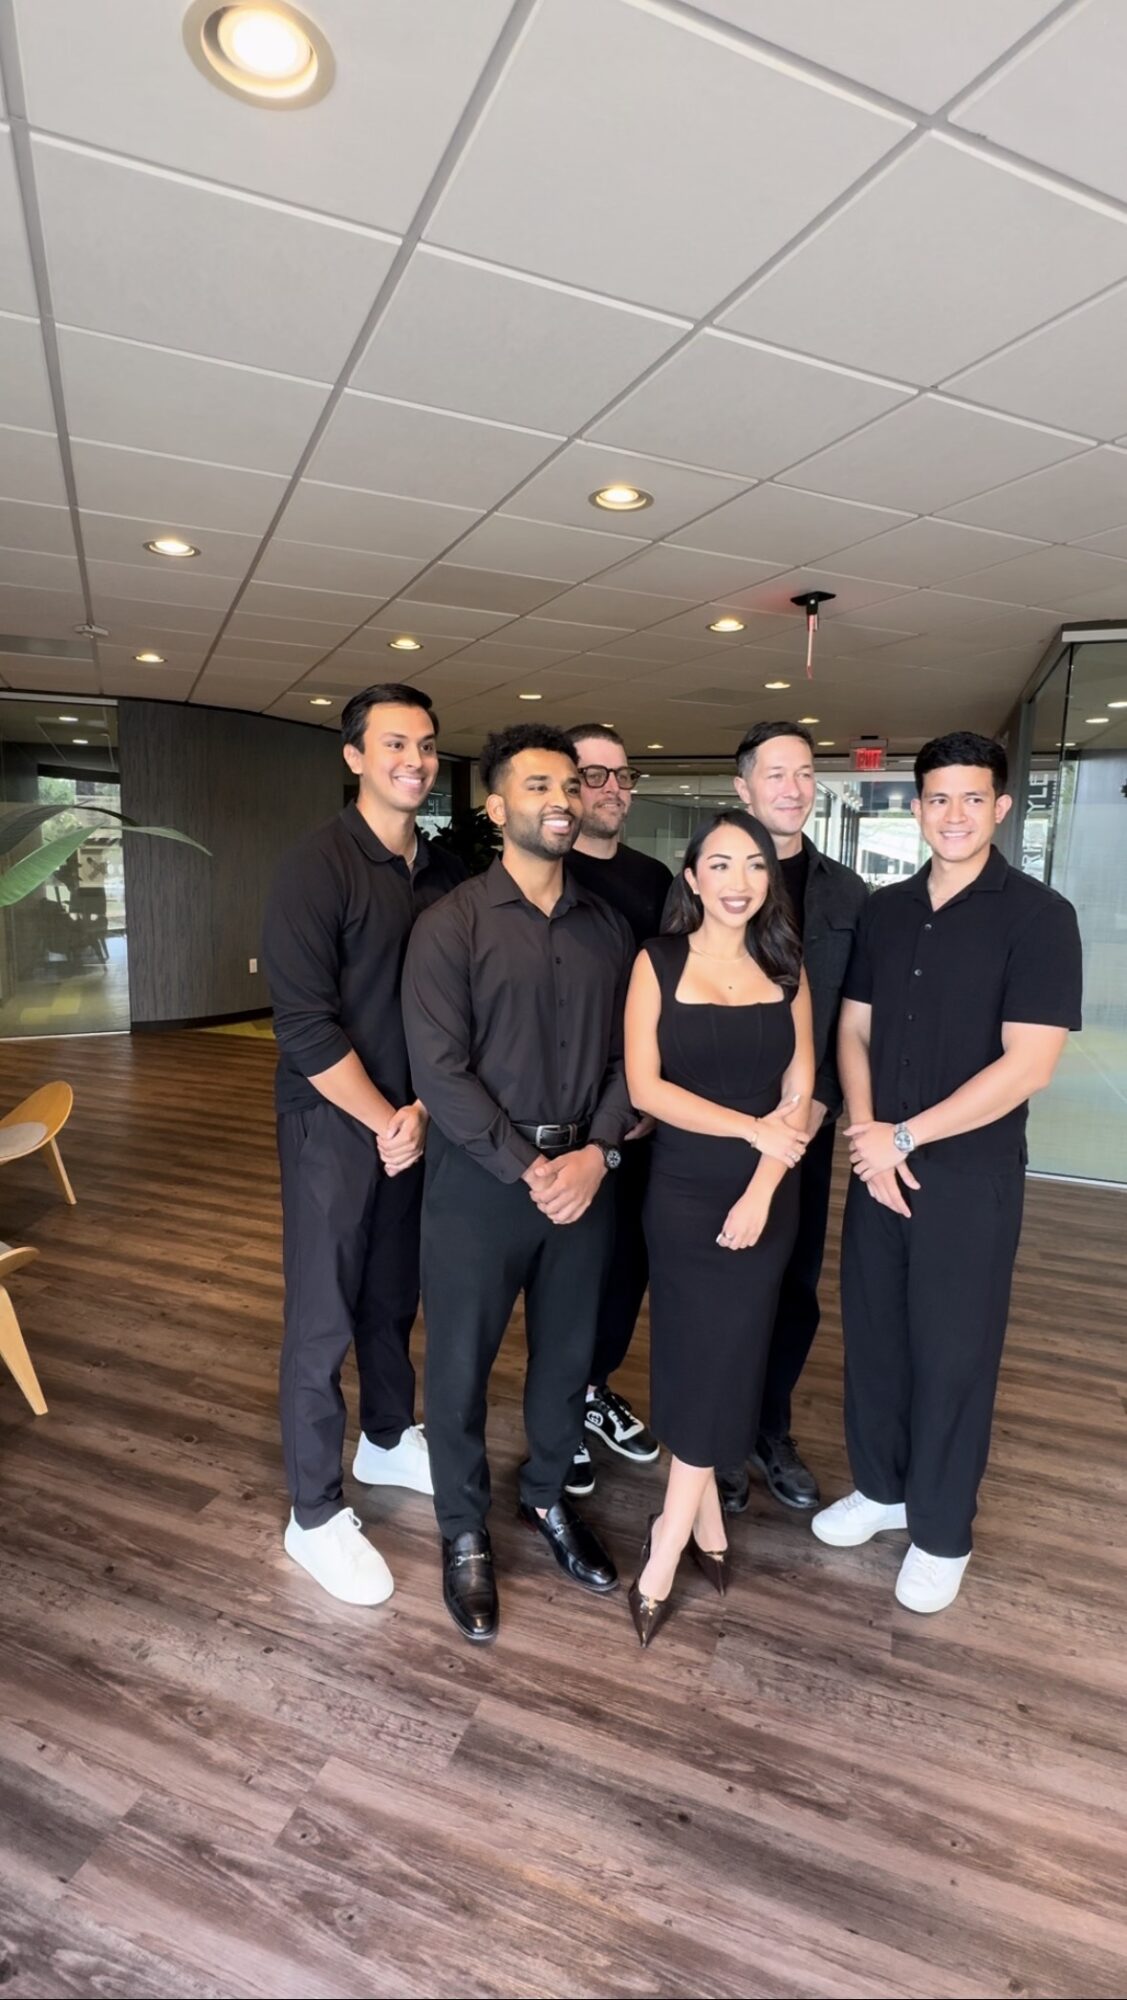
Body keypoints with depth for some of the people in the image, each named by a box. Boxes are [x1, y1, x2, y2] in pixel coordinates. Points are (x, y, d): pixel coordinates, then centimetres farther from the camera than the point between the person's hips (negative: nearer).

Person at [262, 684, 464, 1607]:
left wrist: (425, 1109, -7)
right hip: (335, 1126, -5)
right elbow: (306, 1027, -18)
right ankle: (316, 1514, 23)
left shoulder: (450, 873, 3)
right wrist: (386, 1121, -13)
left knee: (395, 1298, 19)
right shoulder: (317, 868, -14)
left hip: (417, 1123, 5)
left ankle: (389, 1441, 42)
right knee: (324, 1321, 6)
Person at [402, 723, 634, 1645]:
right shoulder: (451, 925, -7)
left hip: (585, 1175, 4)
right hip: (480, 1179, -3)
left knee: (568, 1354, 18)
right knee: (461, 1364, 10)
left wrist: (596, 1154, -10)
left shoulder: (608, 926, 6)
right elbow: (439, 1069, -14)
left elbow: (628, 1054, 4)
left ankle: (548, 1496, 43)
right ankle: (465, 1532, 34)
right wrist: (528, 1169, -15)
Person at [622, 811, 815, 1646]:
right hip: (682, 1190, -2)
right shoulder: (659, 963, -3)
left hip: (765, 1196, 2)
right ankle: (705, 1514, 30)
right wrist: (751, 1128, -15)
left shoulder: (786, 969, 4)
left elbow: (800, 1094, 1)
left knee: (724, 1358, 6)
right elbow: (645, 1088, -10)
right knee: (695, 1356, 7)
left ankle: (668, 1547, 22)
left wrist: (762, 1188, -11)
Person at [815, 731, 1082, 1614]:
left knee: (953, 1353, 9)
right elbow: (854, 1029, 8)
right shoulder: (885, 911, 6)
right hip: (876, 1165, 5)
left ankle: (941, 1532, 30)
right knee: (872, 1334, 15)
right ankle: (880, 1487, 38)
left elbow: (1026, 1065, -17)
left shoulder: (1038, 916, -11)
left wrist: (903, 1137, -15)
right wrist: (866, 1134, -7)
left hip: (971, 1175, -4)